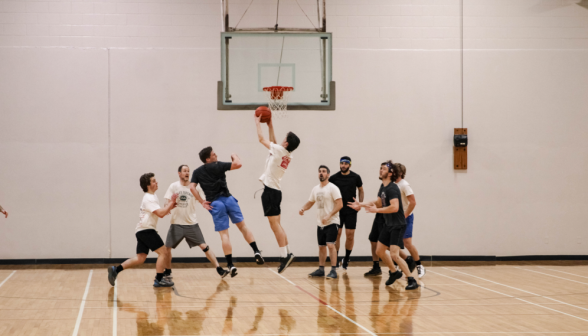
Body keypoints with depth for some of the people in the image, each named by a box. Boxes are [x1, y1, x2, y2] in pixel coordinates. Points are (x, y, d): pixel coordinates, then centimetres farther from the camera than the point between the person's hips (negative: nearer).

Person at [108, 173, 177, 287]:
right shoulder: (148, 198, -13)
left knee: (140, 258, 7)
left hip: (141, 231, 10)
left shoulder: (152, 197, 20)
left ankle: (116, 270, 2)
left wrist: (169, 207, 9)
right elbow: (161, 214, -22)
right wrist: (171, 203, -13)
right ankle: (159, 280, -8)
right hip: (146, 230, -10)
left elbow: (159, 212, 26)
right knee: (163, 252, -8)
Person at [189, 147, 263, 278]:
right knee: (242, 225, 13)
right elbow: (238, 164, -9)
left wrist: (202, 202, 2)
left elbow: (192, 187, -1)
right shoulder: (217, 166, 0)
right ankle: (256, 251, 3)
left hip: (214, 203, 2)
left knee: (224, 234, 0)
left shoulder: (197, 172, 11)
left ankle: (231, 265, -5)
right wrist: (234, 156, 13)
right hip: (227, 198, -2)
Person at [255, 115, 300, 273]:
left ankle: (284, 255, -14)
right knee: (277, 224, 13)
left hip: (270, 191, -9)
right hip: (275, 191, 9)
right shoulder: (287, 154, 9)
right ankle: (287, 253, 13)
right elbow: (272, 142, 28)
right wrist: (270, 126, 27)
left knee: (275, 224, -10)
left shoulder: (280, 150, -13)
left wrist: (258, 123, 9)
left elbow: (261, 138, -4)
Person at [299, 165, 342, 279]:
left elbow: (339, 204, -16)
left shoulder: (332, 188, -11)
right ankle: (321, 269, 23)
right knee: (321, 246, 13)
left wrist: (329, 216, -24)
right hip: (320, 223, 7)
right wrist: (303, 209, 0)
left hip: (331, 222, -7)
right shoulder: (316, 189, 11)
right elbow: (310, 202, 21)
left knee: (330, 245, -16)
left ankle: (333, 270, -14)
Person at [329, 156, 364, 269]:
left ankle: (346, 259, 17)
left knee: (350, 235, 0)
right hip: (337, 210, 0)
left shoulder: (355, 177, 1)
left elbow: (360, 190, 14)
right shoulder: (334, 178, 0)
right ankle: (335, 261, 6)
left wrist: (360, 204, 4)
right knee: (336, 234, -2)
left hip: (351, 210, 0)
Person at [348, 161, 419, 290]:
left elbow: (394, 207, -34)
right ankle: (394, 272, 36)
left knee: (394, 255, -18)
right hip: (388, 224, 10)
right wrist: (361, 204, 19)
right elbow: (379, 202, 24)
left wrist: (376, 210, -28)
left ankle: (411, 280, -12)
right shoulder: (383, 187, 8)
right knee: (379, 251, 17)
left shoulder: (392, 188, -21)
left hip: (398, 226, -10)